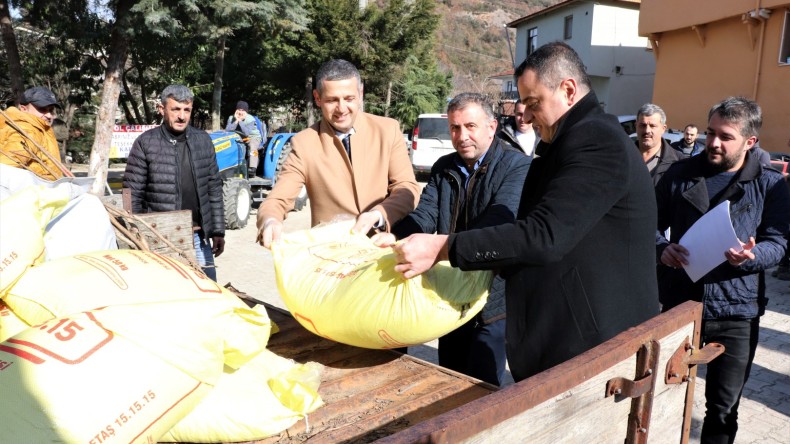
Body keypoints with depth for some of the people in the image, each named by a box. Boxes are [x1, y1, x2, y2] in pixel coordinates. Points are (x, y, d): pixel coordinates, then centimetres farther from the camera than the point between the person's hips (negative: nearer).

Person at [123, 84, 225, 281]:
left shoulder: (203, 141, 6)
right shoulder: (145, 143, -4)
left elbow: (214, 189, 9)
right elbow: (133, 196, -3)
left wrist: (218, 230, 7)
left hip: (198, 236, 3)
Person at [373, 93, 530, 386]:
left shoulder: (517, 166, -12)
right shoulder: (443, 168, 8)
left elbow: (501, 218, -28)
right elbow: (426, 213, -4)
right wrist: (395, 236, -25)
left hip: (492, 298, -6)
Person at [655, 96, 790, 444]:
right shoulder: (681, 174, 5)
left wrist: (752, 256, -27)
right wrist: (662, 249, -15)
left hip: (736, 311, -1)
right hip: (678, 302, 1)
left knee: (724, 408, 9)